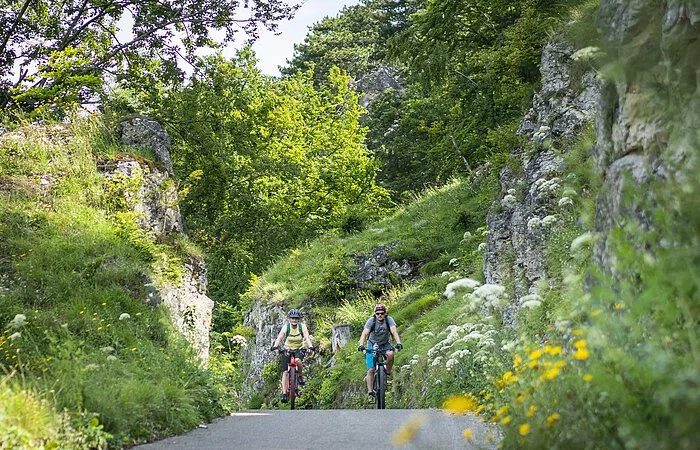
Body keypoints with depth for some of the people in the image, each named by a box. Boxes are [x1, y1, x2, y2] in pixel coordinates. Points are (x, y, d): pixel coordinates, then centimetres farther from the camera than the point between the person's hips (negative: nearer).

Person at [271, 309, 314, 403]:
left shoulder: (302, 326, -15)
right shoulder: (286, 326, -16)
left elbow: (307, 337, -28)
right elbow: (279, 337, -29)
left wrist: (310, 346, -47)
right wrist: (275, 346, -48)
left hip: (299, 349, -1)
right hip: (287, 350, 1)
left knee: (298, 360, -34)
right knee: (285, 372, -11)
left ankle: (300, 376, -6)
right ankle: (284, 393, -7)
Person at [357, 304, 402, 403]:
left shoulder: (389, 320, -17)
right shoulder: (371, 321, -20)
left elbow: (394, 332, -30)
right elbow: (364, 333, -30)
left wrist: (398, 344, -47)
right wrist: (361, 346, -47)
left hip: (385, 345, 1)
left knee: (390, 354, -33)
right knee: (371, 370, -11)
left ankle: (388, 373, -9)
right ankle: (370, 393, -3)